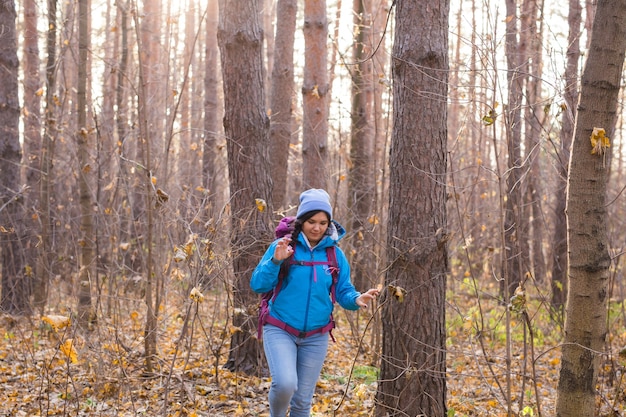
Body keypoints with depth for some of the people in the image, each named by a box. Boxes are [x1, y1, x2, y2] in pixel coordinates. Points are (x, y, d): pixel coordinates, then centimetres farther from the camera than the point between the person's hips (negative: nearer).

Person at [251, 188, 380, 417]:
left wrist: (357, 299, -21)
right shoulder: (283, 246, -7)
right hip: (280, 330, -3)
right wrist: (275, 261, -25)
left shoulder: (335, 254, 1)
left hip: (316, 337, 3)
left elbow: (343, 292, 1)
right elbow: (258, 285, -10)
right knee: (285, 383, -25)